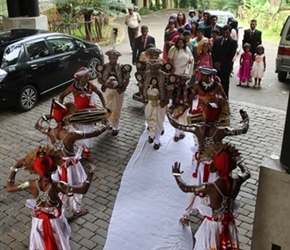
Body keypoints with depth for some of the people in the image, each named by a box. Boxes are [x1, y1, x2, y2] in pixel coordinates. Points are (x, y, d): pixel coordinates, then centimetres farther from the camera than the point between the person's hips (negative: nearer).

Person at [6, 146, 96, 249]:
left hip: (38, 220, 2)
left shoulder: (31, 184, -26)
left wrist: (15, 167, -6)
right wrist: (90, 172, -19)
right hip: (55, 220, -2)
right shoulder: (57, 186, -33)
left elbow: (9, 188, -10)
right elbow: (83, 190, -27)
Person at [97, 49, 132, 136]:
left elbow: (127, 79, -2)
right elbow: (99, 79, -2)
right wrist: (106, 83, -21)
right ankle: (111, 124, 36)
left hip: (119, 91, -1)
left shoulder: (122, 68, -10)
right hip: (108, 90, 2)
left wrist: (123, 88, -16)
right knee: (108, 109, 12)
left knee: (117, 110, 7)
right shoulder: (104, 67, -7)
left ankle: (116, 127, 21)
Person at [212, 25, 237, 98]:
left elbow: (231, 55, -10)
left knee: (224, 85, 0)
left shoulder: (233, 42, -3)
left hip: (225, 67, -4)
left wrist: (221, 63, -12)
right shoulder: (217, 40, 12)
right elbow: (213, 52, 11)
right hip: (216, 66, 4)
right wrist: (215, 62, -4)